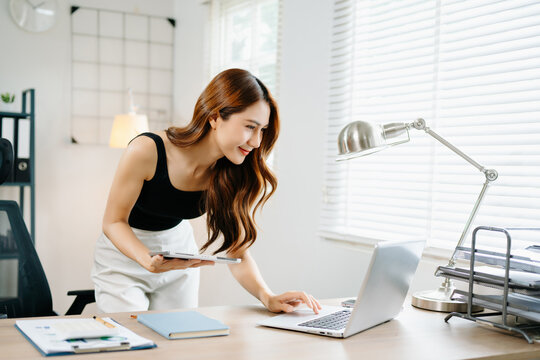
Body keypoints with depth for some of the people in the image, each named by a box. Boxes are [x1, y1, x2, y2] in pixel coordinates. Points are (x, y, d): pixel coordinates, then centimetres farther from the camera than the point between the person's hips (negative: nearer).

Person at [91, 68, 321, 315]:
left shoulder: (229, 174, -17)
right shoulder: (147, 151, -30)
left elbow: (236, 253, -14)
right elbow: (113, 221, -20)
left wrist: (267, 297, -32)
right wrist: (150, 261, -39)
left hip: (180, 247, 4)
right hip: (125, 251, -3)